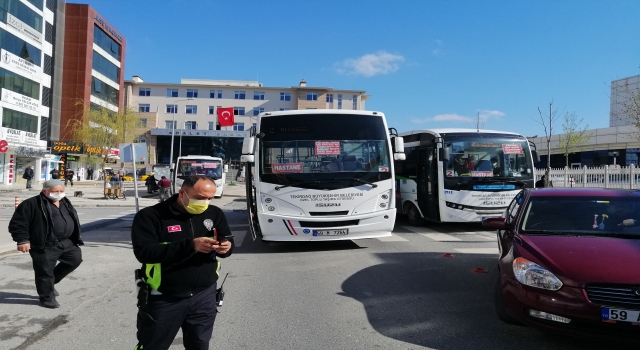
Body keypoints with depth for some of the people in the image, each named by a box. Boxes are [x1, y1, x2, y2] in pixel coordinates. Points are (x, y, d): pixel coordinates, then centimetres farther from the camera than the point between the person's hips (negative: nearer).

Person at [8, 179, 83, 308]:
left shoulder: (65, 203, 12)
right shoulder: (31, 204, -10)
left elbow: (74, 221, 23)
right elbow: (17, 223, -11)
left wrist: (76, 239, 20)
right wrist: (22, 240, -17)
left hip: (66, 242, 7)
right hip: (44, 246, -7)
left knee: (75, 259, 11)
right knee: (45, 272, -1)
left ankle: (52, 281, 28)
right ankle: (47, 298, 16)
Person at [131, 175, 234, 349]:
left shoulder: (214, 213, 1)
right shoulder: (151, 216, -12)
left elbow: (228, 241, 9)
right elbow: (144, 252, -23)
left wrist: (225, 247, -17)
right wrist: (191, 245, -30)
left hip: (204, 296, 3)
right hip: (164, 299, -3)